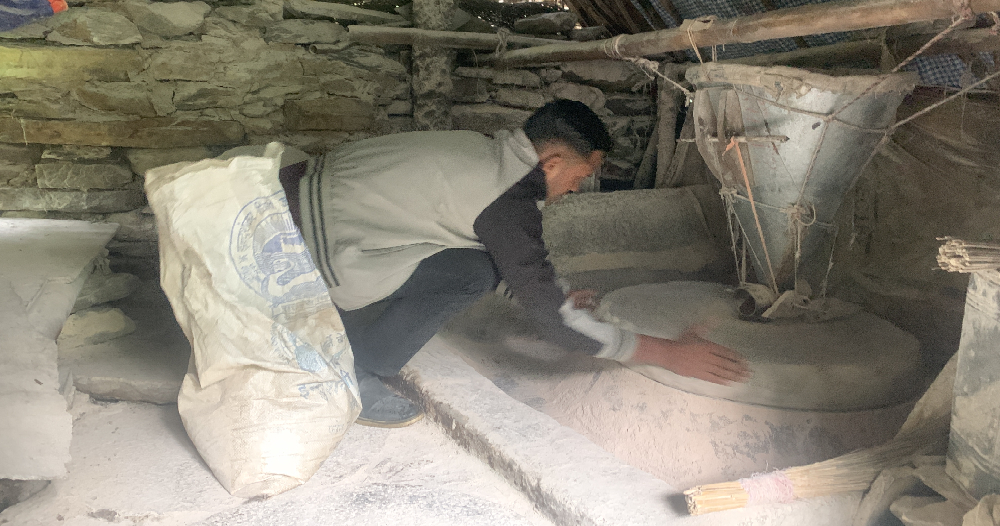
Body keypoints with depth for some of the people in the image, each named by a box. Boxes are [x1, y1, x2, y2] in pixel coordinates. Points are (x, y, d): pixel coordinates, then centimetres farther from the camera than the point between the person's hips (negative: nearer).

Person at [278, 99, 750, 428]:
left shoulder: (482, 151, 7)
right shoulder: (507, 200, -20)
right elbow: (556, 323, -17)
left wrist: (550, 298, 32)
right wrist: (669, 354, -9)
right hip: (310, 243, -9)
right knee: (469, 273, -16)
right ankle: (351, 381, -5)